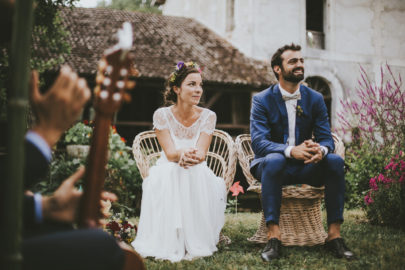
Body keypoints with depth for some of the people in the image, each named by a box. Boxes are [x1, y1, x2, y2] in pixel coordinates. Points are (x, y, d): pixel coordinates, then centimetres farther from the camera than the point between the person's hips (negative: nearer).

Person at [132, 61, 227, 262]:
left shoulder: (208, 116, -3)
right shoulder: (162, 115, -6)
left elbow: (201, 154, -15)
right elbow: (170, 153, -15)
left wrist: (191, 157, -41)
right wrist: (183, 153, -40)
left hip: (198, 176, 1)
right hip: (168, 175, -1)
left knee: (197, 174, -34)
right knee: (166, 174, -35)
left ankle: (195, 241, -19)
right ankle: (168, 241, -23)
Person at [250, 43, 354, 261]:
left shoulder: (315, 99, 4)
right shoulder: (262, 100, -7)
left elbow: (326, 138, -2)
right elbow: (258, 142, -19)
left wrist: (321, 149, -30)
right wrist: (290, 151, -38)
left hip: (305, 166, 3)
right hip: (274, 165, -3)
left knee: (335, 161, -25)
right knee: (274, 160, -37)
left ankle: (334, 234, -21)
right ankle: (273, 236, -37)